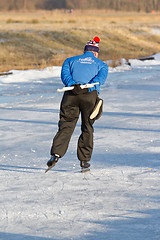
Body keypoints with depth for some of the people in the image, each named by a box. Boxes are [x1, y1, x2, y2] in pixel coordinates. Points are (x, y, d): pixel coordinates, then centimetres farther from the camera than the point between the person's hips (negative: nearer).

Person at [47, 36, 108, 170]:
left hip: (71, 94, 1)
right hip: (91, 94, -1)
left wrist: (73, 85, -9)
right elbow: (101, 77, 1)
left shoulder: (71, 60, 27)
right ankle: (84, 159, 8)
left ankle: (56, 153, -13)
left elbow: (65, 74, 6)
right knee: (87, 128, 9)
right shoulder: (102, 64, 24)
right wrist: (89, 87, -13)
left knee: (66, 126, 3)